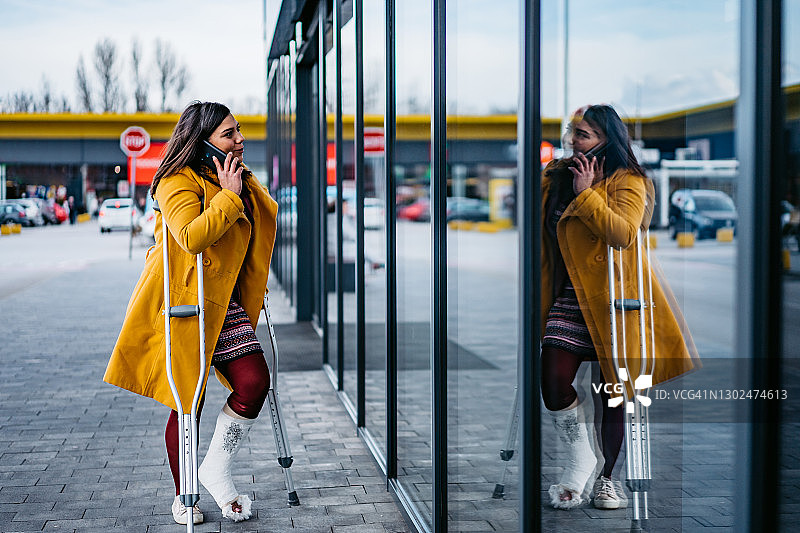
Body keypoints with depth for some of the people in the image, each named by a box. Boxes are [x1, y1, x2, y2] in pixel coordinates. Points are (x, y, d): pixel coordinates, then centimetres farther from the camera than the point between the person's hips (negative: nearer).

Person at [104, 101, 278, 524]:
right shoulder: (178, 182, -12)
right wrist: (229, 196, -22)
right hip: (180, 304, -7)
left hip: (222, 304, 7)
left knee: (255, 381, -11)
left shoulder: (243, 182, 14)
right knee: (188, 400, 1)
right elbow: (192, 237, -30)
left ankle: (216, 470, 7)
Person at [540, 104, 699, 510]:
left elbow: (623, 233, -26)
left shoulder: (628, 182, -6)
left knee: (613, 391, 4)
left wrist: (586, 195, -19)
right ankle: (581, 460, 11)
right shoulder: (557, 176, 12)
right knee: (553, 381, -11)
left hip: (614, 300, -4)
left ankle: (607, 477, 22)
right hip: (570, 298, 5)